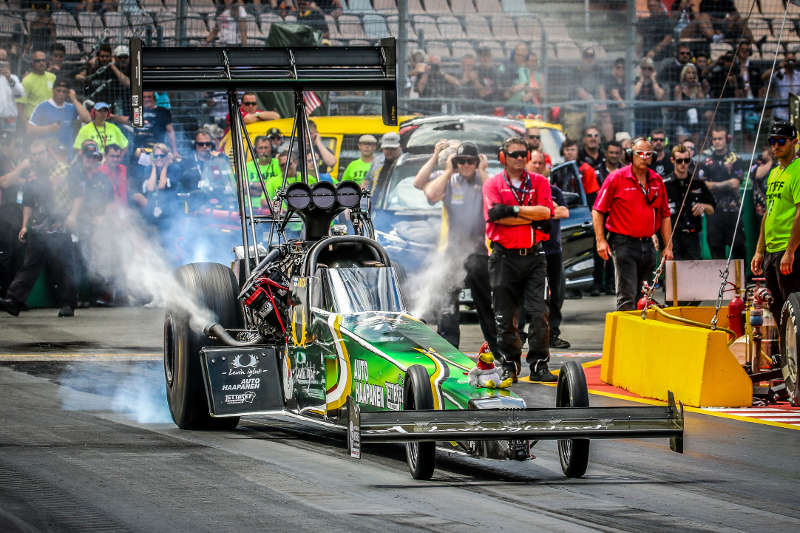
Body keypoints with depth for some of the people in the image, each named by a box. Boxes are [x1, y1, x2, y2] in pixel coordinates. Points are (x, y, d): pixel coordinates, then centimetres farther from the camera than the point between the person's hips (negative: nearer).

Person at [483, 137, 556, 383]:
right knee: (505, 316, 3)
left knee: (539, 313, -6)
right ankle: (509, 365, 11)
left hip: (533, 256, 1)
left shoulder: (539, 182, 9)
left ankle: (539, 365, -2)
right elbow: (496, 216, -11)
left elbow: (545, 211, -8)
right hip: (504, 257, -1)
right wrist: (532, 218, -10)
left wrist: (513, 209, -13)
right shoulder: (493, 184, 5)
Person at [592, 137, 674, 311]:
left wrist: (668, 246, 11)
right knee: (627, 296, -11)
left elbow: (665, 216, 17)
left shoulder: (657, 181, 11)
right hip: (624, 243, -5)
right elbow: (597, 211, -2)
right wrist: (600, 240, -11)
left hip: (648, 245, 5)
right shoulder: (616, 178, -4)